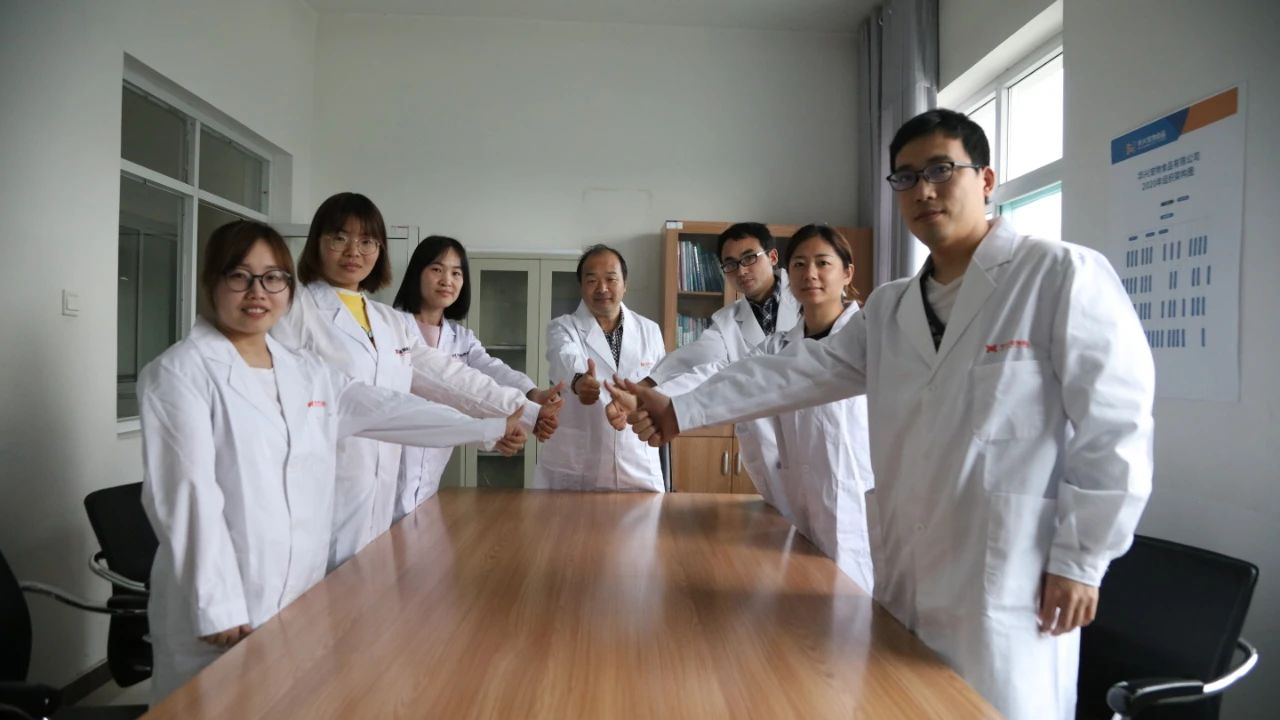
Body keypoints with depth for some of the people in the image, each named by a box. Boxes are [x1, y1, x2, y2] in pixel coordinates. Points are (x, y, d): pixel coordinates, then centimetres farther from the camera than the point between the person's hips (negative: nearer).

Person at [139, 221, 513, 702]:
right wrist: (219, 610, -18)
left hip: (301, 603, 5)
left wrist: (492, 428, 11)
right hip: (220, 613, -5)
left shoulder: (307, 372, 9)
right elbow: (188, 496, -15)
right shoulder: (180, 372, -9)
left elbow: (389, 410, 10)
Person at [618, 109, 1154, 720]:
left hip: (1006, 590, -5)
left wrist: (1080, 561, -9)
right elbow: (799, 372, 8)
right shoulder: (888, 309, 12)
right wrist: (681, 411, 1)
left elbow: (1114, 424, -8)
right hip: (906, 584, 6)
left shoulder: (1063, 275, -6)